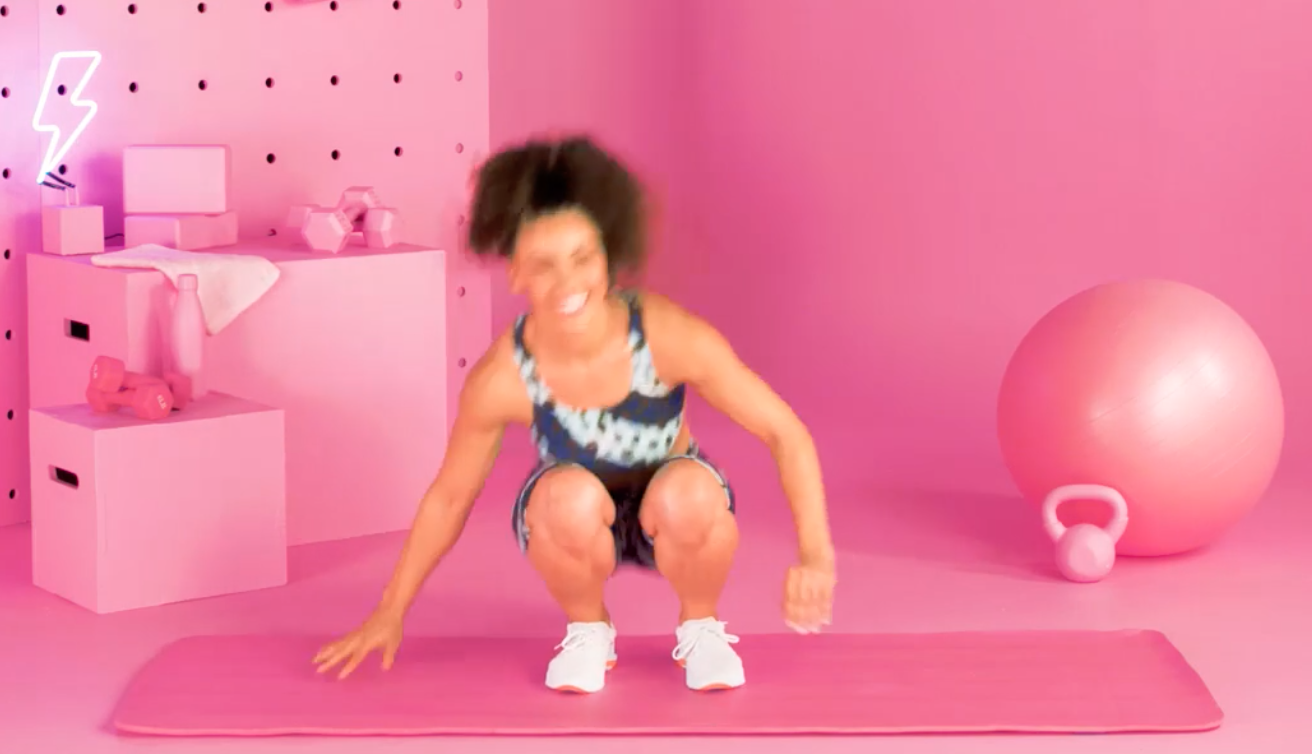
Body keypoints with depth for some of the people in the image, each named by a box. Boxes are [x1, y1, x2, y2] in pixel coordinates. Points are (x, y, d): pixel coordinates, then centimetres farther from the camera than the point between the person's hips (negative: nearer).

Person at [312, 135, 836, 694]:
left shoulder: (671, 335, -29)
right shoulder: (499, 379, -25)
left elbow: (786, 433, -20)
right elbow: (449, 497, -8)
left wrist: (816, 557, -30)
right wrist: (391, 613, 0)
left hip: (671, 517, 0)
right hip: (575, 522, 0)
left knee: (690, 493, -35)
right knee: (569, 496, -35)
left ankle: (700, 626, -3)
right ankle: (587, 630, -3)